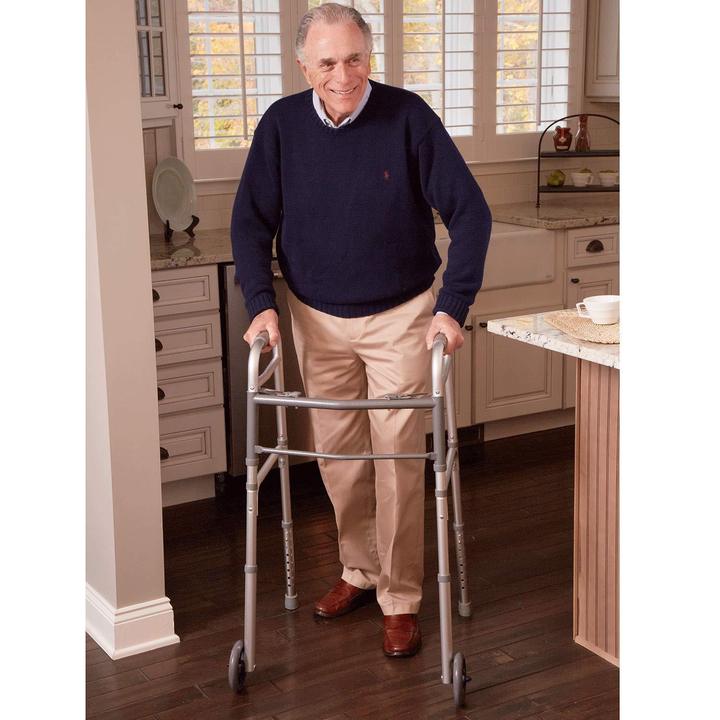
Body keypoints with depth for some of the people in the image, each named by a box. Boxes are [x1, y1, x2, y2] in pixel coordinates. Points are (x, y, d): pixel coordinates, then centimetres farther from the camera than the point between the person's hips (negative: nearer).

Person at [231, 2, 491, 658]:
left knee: (399, 458, -1)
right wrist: (261, 303, -11)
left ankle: (400, 598, 13)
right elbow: (251, 222, 1)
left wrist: (453, 307, -20)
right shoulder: (283, 124, -7)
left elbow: (470, 212, -14)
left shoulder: (407, 116, -15)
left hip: (400, 316, -3)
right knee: (337, 455, 12)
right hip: (317, 319, 3)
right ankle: (359, 570, 32)